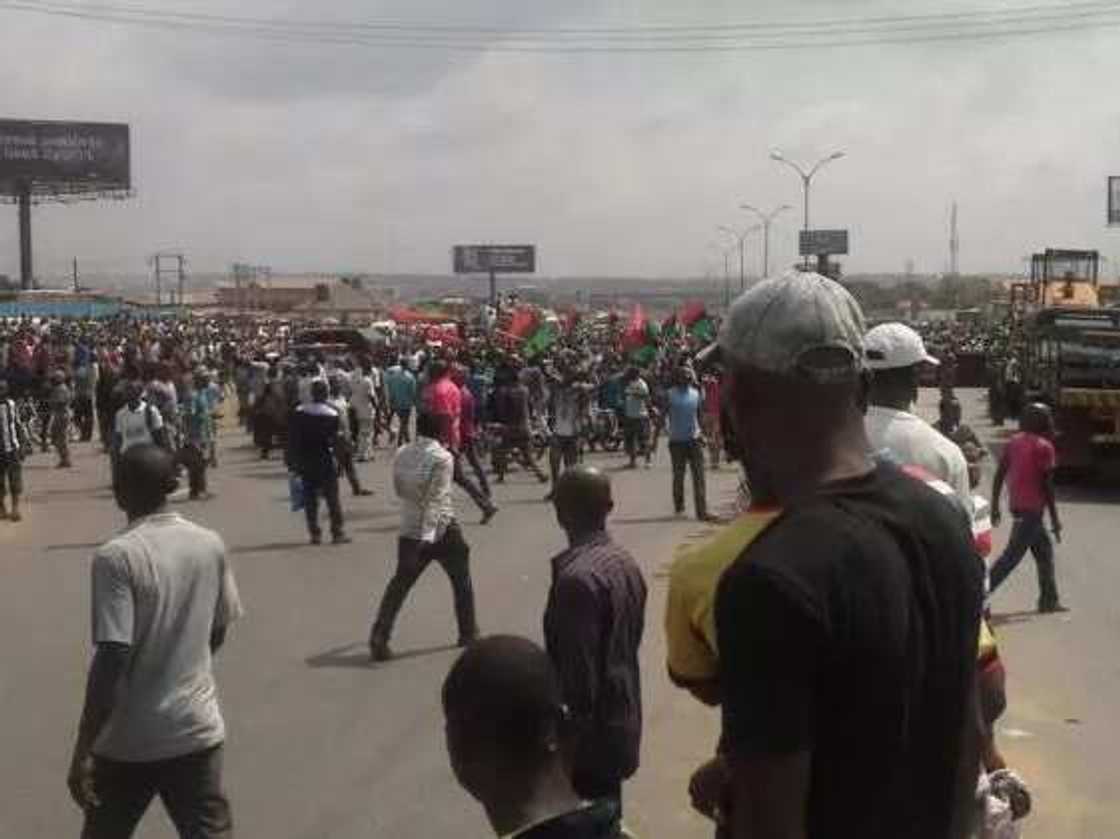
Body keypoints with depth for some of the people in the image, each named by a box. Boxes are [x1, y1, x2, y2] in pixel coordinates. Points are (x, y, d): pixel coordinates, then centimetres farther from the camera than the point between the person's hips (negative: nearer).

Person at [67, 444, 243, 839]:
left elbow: (111, 660, -21)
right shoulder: (210, 545, -1)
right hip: (197, 725, 4)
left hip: (130, 738, -3)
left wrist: (81, 751, -15)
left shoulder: (116, 557, -17)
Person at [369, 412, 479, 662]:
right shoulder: (442, 458, -15)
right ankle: (468, 633, 27)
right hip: (442, 529, -4)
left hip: (410, 531, 4)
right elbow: (436, 499, -21)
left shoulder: (401, 455, 0)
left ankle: (378, 639, -1)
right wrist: (428, 536, -25)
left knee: (399, 585, 9)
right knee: (461, 580, 17)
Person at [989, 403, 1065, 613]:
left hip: (1017, 506, 8)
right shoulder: (1044, 446, -10)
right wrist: (1055, 519, -7)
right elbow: (1046, 485, -12)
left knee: (1044, 549, 19)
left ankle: (1049, 600, 24)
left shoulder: (1014, 442, 10)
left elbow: (999, 475, 9)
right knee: (1012, 556, -8)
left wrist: (995, 506, 15)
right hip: (1032, 509, -8)